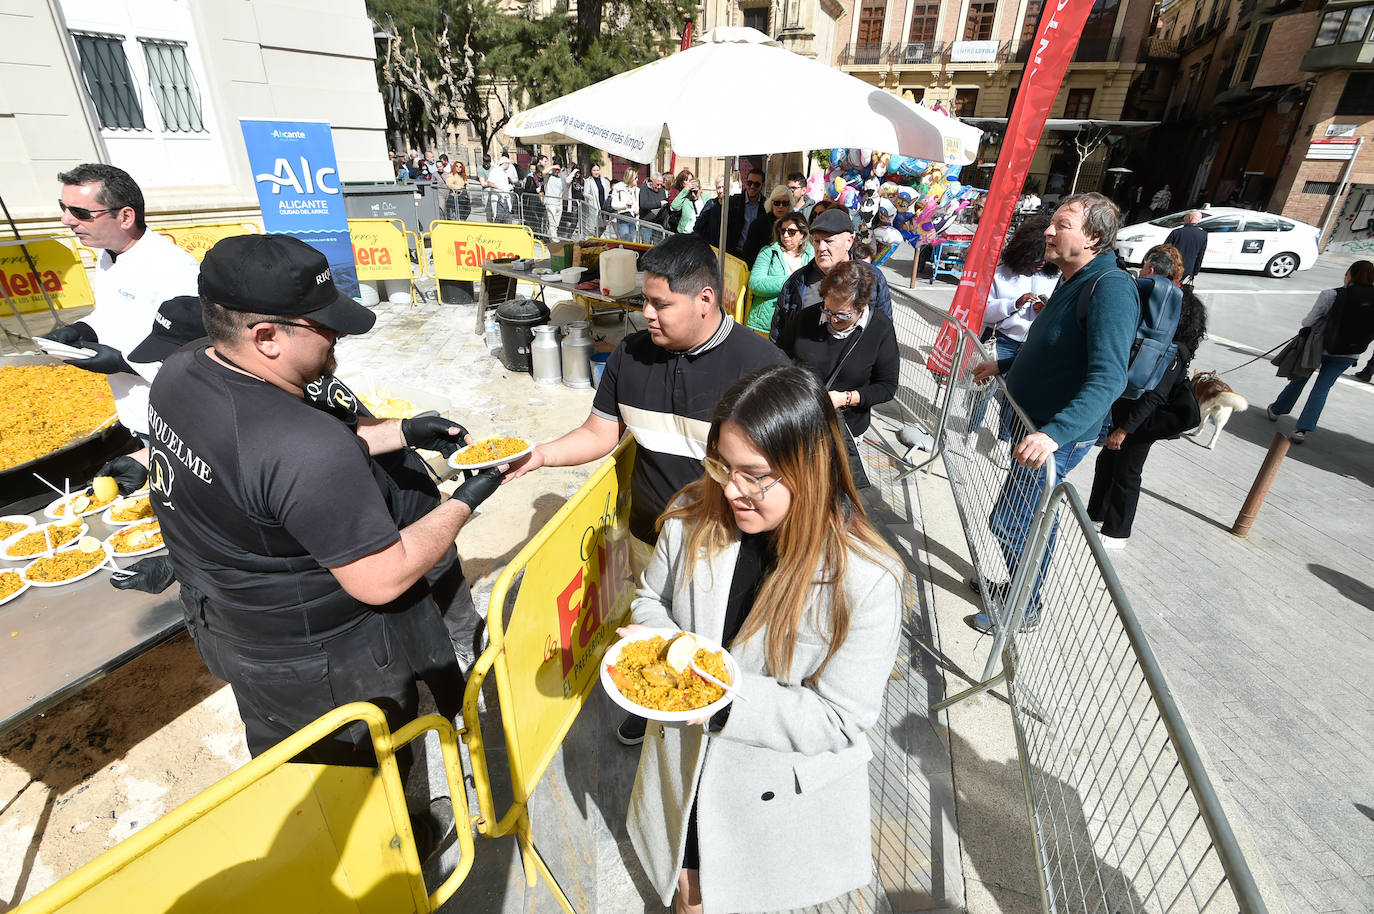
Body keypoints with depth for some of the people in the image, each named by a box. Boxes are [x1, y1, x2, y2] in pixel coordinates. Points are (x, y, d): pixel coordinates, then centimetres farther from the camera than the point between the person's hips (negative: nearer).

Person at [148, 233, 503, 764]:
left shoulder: (178, 373, -10)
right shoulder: (306, 451, -39)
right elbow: (382, 580, -31)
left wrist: (402, 432, -1)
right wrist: (465, 502, -19)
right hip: (318, 666, -8)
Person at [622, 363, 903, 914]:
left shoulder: (866, 580, -30)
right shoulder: (693, 516, -18)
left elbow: (841, 719, -23)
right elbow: (653, 597, 0)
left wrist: (728, 696, -33)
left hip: (778, 792, -3)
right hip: (683, 769, 4)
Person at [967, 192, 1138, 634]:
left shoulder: (1111, 287, -22)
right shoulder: (1074, 282, 10)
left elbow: (1109, 378, -33)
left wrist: (1055, 433, -43)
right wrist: (1004, 365, 25)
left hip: (1059, 436, -9)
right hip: (1036, 425, 9)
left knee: (1009, 522, -1)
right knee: (1033, 517, 21)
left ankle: (1023, 608, 20)